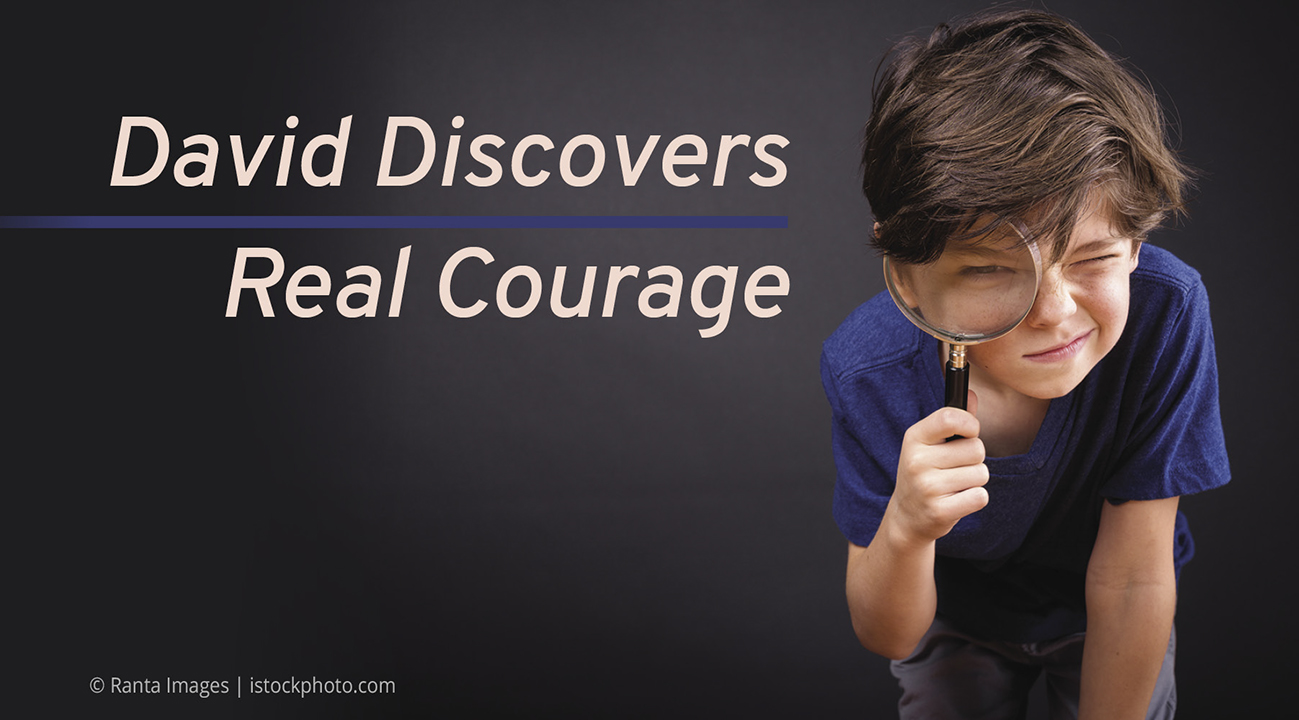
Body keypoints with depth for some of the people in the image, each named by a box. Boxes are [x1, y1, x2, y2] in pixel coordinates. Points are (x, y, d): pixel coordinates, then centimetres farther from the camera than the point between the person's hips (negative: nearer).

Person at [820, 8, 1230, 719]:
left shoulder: (1164, 312, -35)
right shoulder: (867, 369, -33)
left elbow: (1129, 581, -26)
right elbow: (888, 636, -26)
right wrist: (905, 529, -45)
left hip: (1097, 617, 1)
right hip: (955, 615, 0)